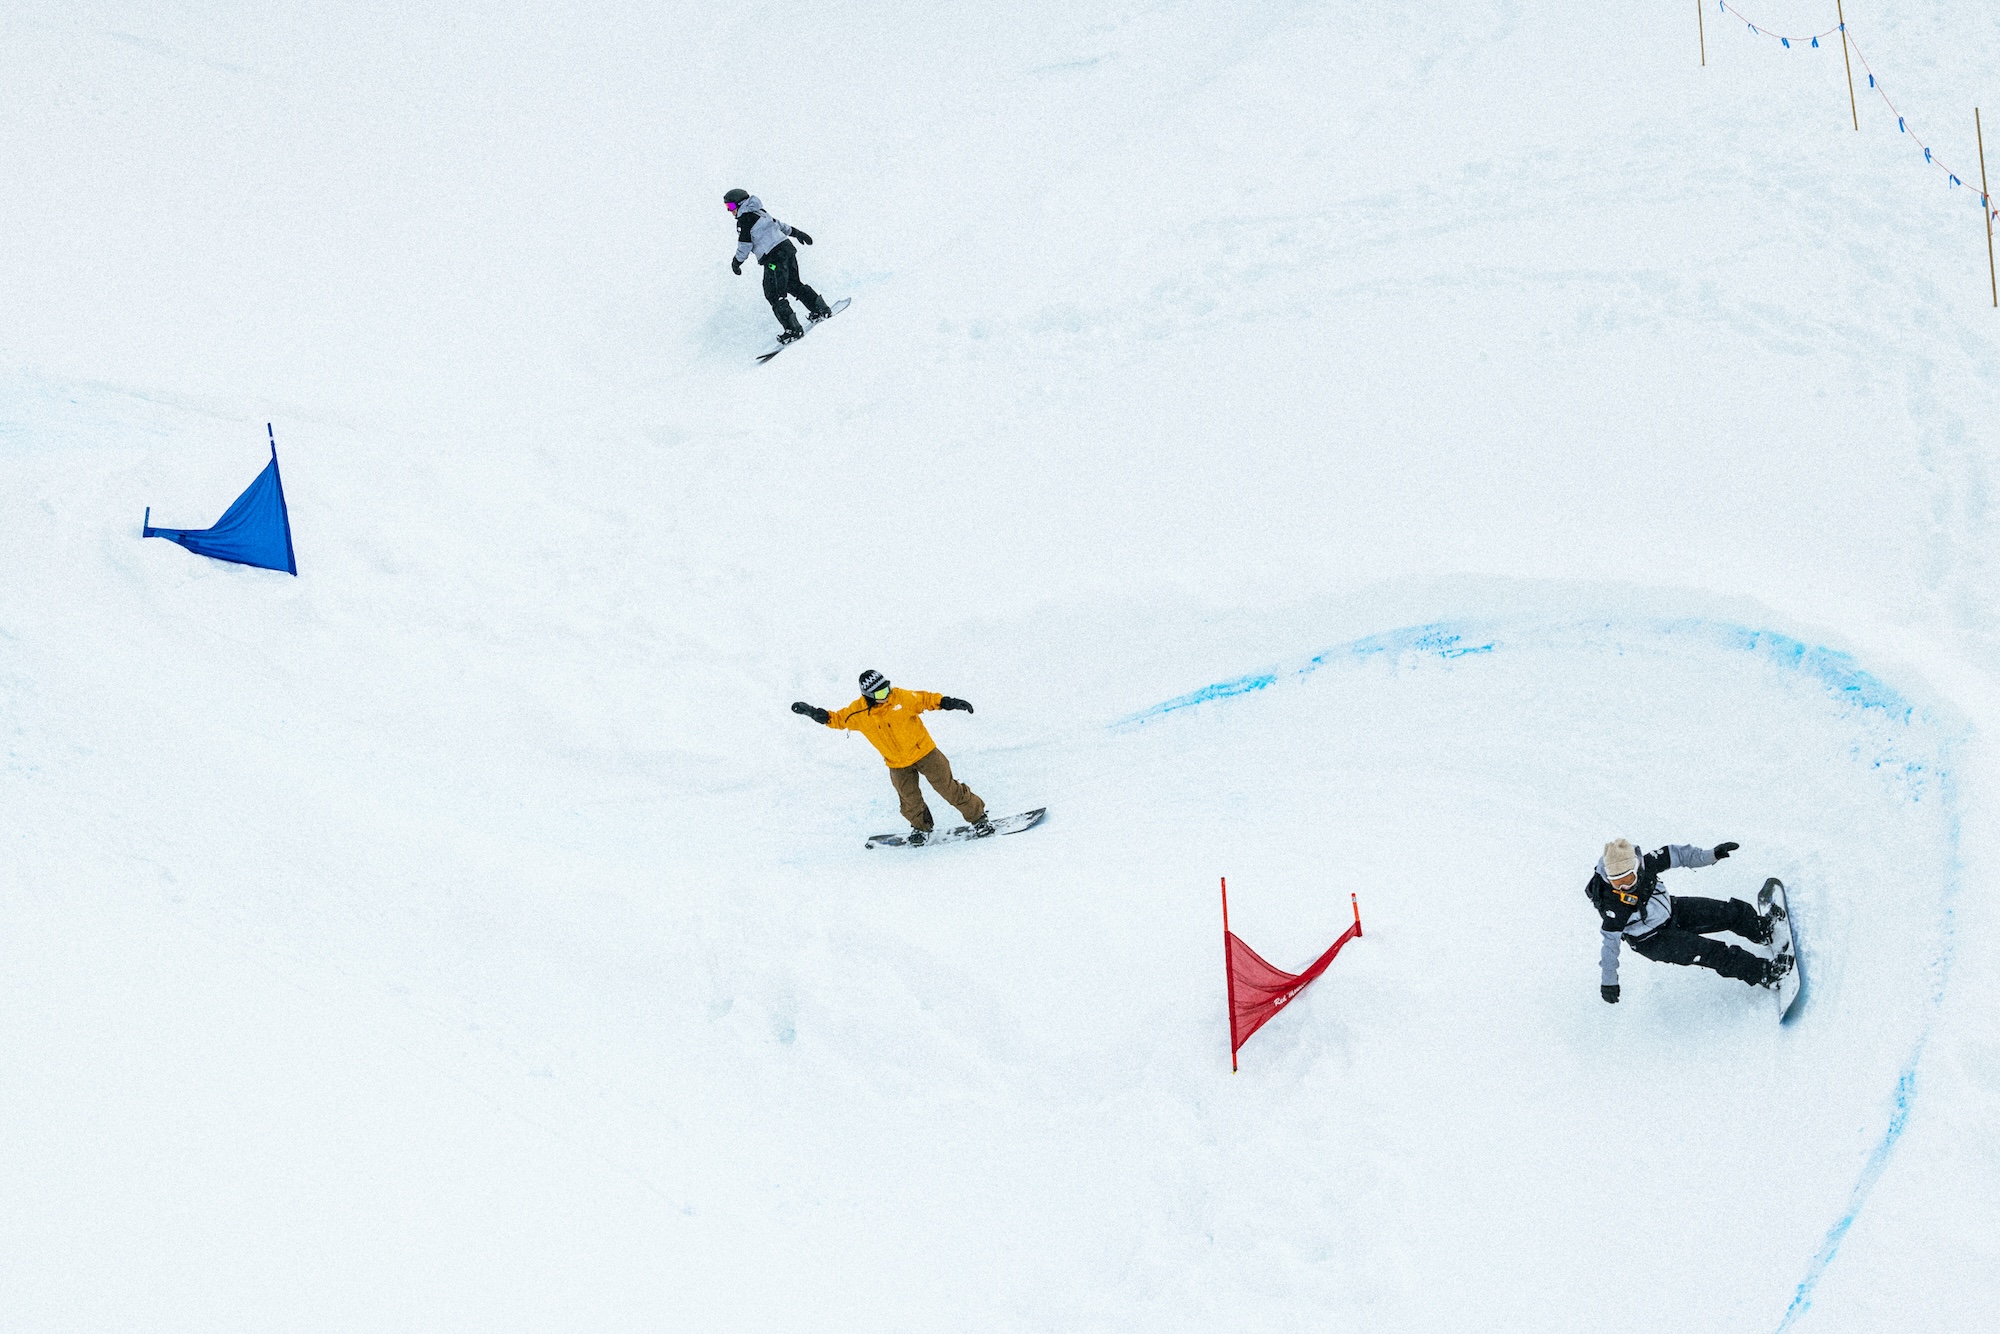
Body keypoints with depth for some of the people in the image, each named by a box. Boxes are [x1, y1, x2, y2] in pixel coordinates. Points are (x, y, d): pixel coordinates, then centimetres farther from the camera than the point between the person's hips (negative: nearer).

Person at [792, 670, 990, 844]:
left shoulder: (901, 698, -19)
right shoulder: (860, 712, -14)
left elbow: (925, 699, -6)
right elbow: (838, 719, 0)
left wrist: (949, 703, -14)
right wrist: (814, 713, -10)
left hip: (924, 751, -2)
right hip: (898, 764, 2)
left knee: (948, 788, 1)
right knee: (910, 802, 5)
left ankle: (977, 816, 17)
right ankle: (921, 827, 35)